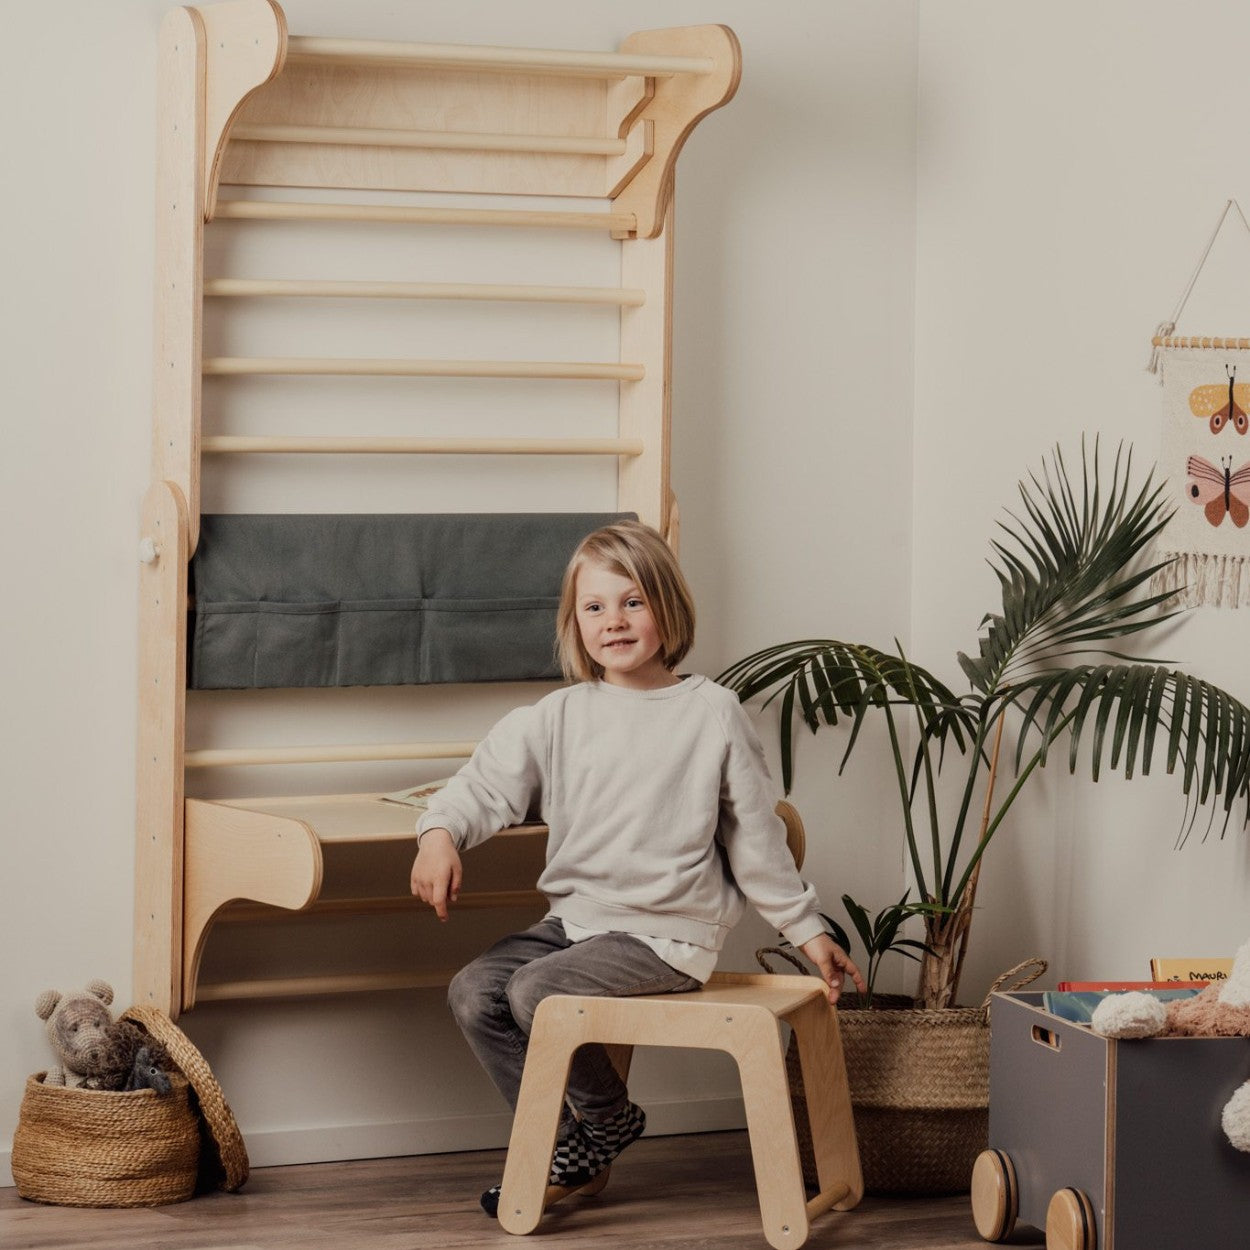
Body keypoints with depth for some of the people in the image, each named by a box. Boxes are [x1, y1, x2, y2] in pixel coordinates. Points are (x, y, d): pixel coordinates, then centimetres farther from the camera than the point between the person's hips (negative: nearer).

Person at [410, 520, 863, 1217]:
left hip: (667, 932, -5)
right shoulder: (558, 718, 8)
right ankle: (563, 1144, 2)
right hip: (575, 918, 5)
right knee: (474, 994, -12)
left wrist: (807, 929, 7)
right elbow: (490, 782, 2)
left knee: (535, 991, -23)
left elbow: (756, 835, 4)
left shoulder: (712, 713, -1)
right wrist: (441, 833, -20)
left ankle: (609, 1117, 3)